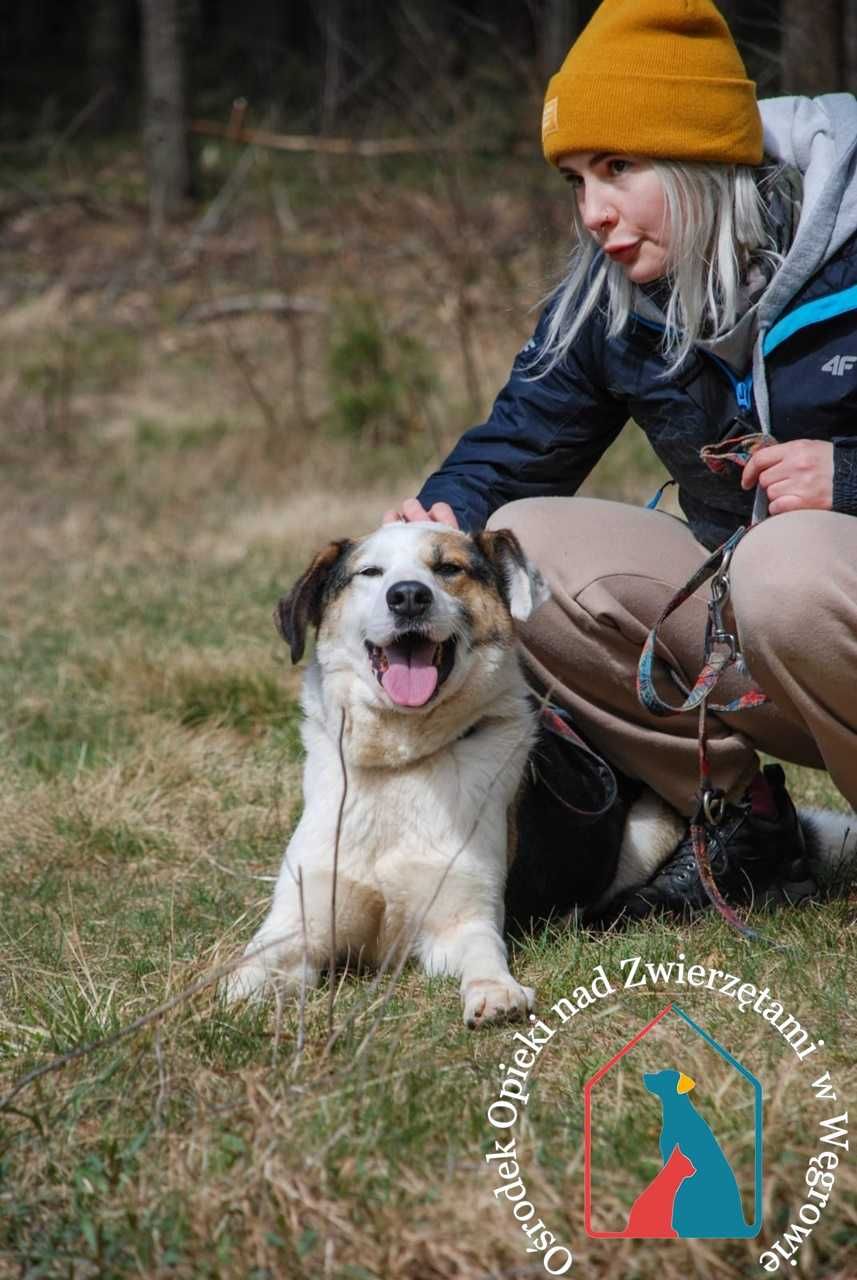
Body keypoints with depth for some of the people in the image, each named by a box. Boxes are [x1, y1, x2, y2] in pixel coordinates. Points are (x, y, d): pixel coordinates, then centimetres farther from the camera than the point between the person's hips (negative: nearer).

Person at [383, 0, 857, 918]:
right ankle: (739, 816, -2)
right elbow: (512, 452, 6)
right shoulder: (605, 303, 3)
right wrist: (443, 517, -16)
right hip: (734, 600, 7)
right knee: (521, 544, -11)